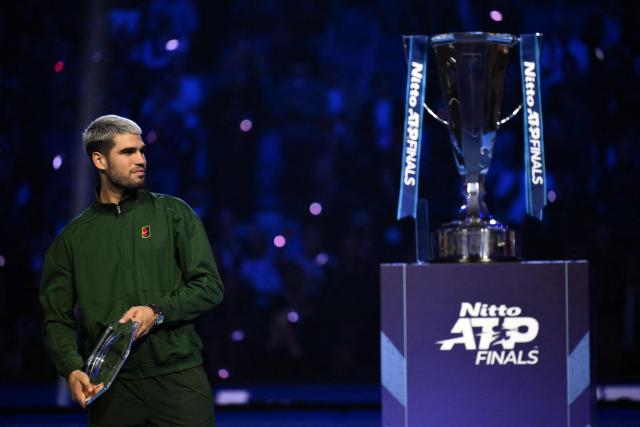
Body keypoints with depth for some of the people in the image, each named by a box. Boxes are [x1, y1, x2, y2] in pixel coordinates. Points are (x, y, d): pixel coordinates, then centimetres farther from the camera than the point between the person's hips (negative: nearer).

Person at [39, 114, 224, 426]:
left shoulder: (174, 214, 7)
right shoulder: (73, 238, 10)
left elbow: (210, 286, 2)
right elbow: (58, 318, 8)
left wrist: (157, 312, -14)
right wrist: (72, 369, -11)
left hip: (178, 376, -1)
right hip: (110, 386, 1)